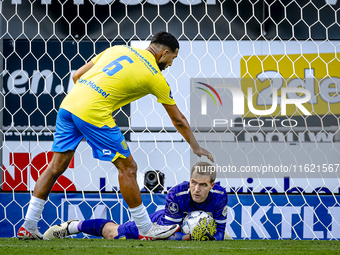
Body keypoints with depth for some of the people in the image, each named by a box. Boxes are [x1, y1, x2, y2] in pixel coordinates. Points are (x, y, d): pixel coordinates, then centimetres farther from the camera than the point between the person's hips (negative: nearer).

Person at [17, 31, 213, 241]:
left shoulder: (118, 49, 21)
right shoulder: (155, 77, 6)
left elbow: (77, 76, 20)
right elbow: (178, 120, 16)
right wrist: (196, 148, 29)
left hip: (69, 103, 7)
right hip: (94, 114, -7)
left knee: (57, 166, 15)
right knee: (128, 167, 6)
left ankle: (28, 227, 17)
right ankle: (147, 230, 13)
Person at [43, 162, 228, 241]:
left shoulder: (219, 196, -33)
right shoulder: (177, 195, -41)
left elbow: (219, 231, -23)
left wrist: (213, 236, -46)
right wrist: (189, 237, -51)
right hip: (160, 222, -2)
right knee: (115, 233, 14)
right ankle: (74, 226, 40)